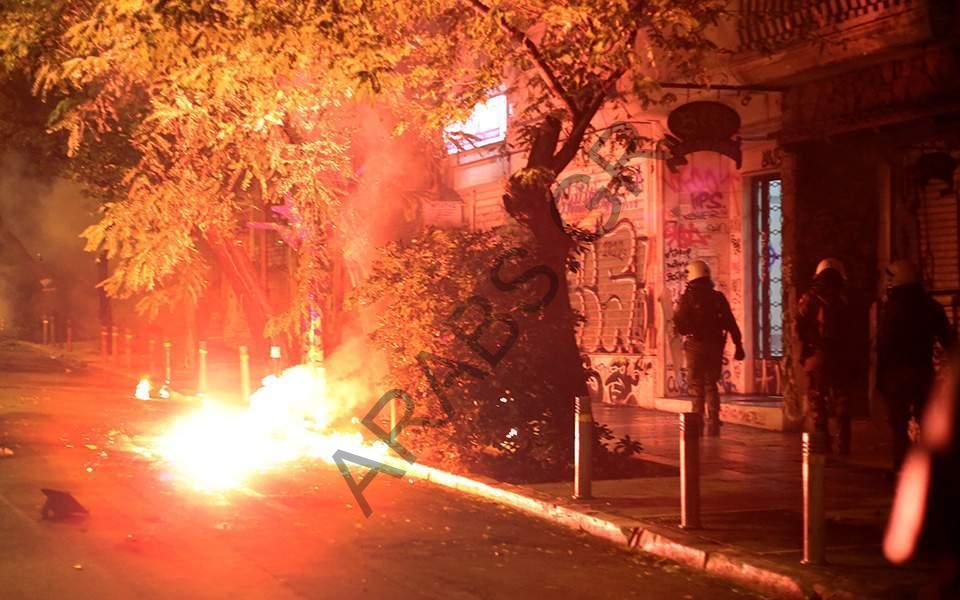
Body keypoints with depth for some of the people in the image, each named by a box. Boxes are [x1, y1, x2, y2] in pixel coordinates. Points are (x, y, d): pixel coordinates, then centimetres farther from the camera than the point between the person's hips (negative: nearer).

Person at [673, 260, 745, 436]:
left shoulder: (687, 298, -8)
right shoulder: (718, 297, 1)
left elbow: (679, 325, -8)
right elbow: (731, 324, 0)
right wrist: (738, 346, 5)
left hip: (695, 345, -3)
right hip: (715, 346, 3)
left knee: (697, 386, 3)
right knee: (711, 385, 13)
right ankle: (713, 425, 8)